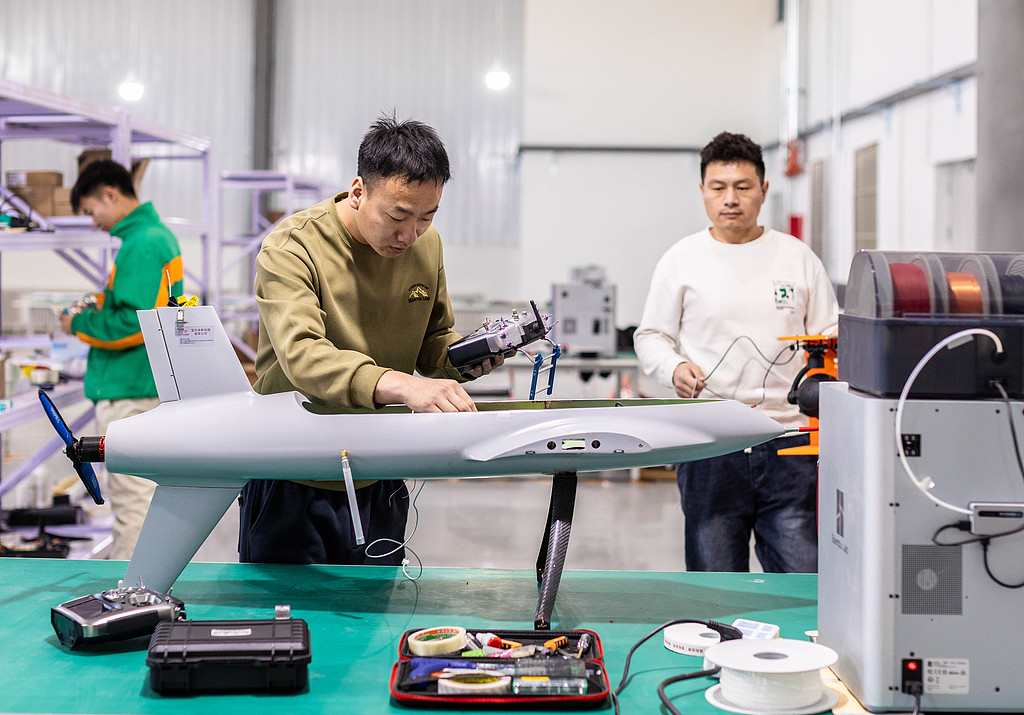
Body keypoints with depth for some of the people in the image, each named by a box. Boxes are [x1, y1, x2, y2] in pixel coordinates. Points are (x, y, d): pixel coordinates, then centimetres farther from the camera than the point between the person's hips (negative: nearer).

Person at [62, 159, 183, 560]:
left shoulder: (140, 245, -18)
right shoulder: (159, 234, 14)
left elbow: (135, 323, -24)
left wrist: (81, 326, -11)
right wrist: (98, 308, 11)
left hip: (128, 389, -11)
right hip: (146, 383, 11)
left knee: (130, 495, -5)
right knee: (141, 490, 17)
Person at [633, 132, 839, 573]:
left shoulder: (797, 257, 11)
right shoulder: (680, 260, 7)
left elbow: (829, 334, 13)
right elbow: (651, 336, 9)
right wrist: (674, 368, -12)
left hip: (788, 441, 1)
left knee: (803, 581, -2)